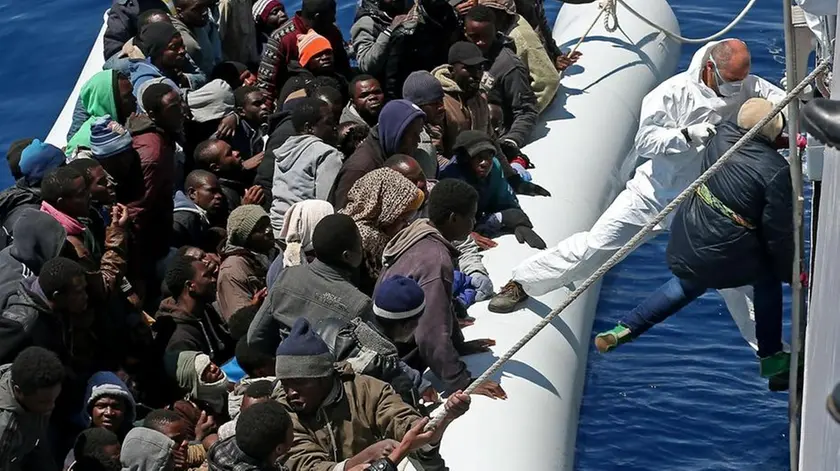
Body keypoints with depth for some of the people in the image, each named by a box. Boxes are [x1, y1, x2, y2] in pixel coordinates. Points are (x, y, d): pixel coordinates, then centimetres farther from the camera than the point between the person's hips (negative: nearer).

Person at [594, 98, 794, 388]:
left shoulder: (723, 134, -7)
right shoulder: (776, 171, -23)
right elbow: (779, 230, -14)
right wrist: (790, 271, 3)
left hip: (688, 233, 6)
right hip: (725, 253, -6)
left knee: (689, 284, 34)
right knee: (768, 280, 21)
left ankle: (624, 329, 34)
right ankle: (771, 358, 30)